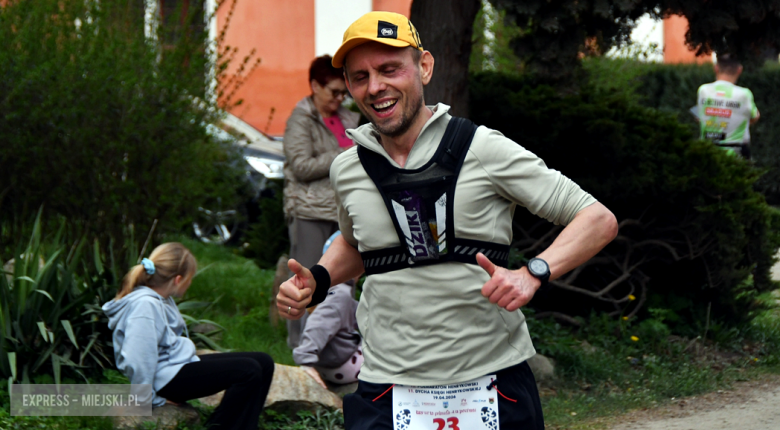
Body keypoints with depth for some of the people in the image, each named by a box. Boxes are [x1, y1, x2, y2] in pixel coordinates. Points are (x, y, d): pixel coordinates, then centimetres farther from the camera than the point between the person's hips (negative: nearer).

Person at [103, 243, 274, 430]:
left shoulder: (161, 299, 12)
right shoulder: (145, 305, -22)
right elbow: (137, 360, -26)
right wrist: (154, 399, -17)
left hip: (181, 363, 11)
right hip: (168, 378, -11)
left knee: (264, 363, 5)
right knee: (249, 371, -22)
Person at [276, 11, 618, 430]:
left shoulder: (485, 151, -7)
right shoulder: (346, 170, 6)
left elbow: (599, 220, -7)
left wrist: (533, 273, -23)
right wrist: (316, 280, 7)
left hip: (493, 384, -2)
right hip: (388, 391, 3)